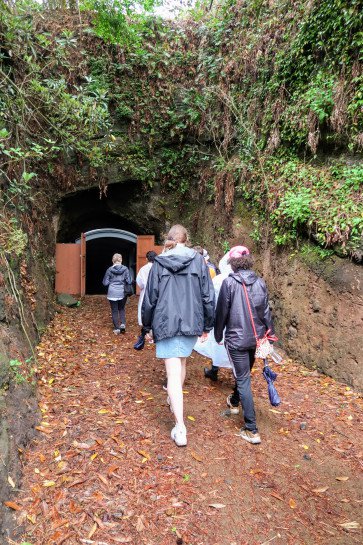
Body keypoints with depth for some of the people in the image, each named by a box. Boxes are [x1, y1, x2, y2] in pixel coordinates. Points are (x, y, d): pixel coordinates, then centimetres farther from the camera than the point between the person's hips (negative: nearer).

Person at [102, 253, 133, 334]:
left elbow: (105, 283, -4)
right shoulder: (125, 269, -5)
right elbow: (129, 282, -5)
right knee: (121, 309, 21)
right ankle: (123, 324, 3)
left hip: (112, 293, -1)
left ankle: (117, 328, 12)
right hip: (122, 293, 1)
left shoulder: (109, 270, -6)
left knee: (114, 311, 9)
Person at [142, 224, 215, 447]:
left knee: (173, 373, -2)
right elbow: (208, 296, -1)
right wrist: (207, 325, 9)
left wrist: (147, 326, 14)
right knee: (182, 362, 24)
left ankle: (180, 427, -4)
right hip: (191, 323, 2)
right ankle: (174, 399, 45)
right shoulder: (198, 260, -1)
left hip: (166, 323, -2)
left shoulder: (159, 264, -2)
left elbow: (150, 298, 2)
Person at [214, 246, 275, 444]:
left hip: (236, 338, -5)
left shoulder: (229, 283, -13)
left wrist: (218, 335, 5)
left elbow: (221, 312, -8)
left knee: (243, 380, -1)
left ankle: (251, 430, 1)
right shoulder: (260, 282, 0)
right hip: (256, 337, 6)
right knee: (245, 374, 25)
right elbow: (266, 312, 3)